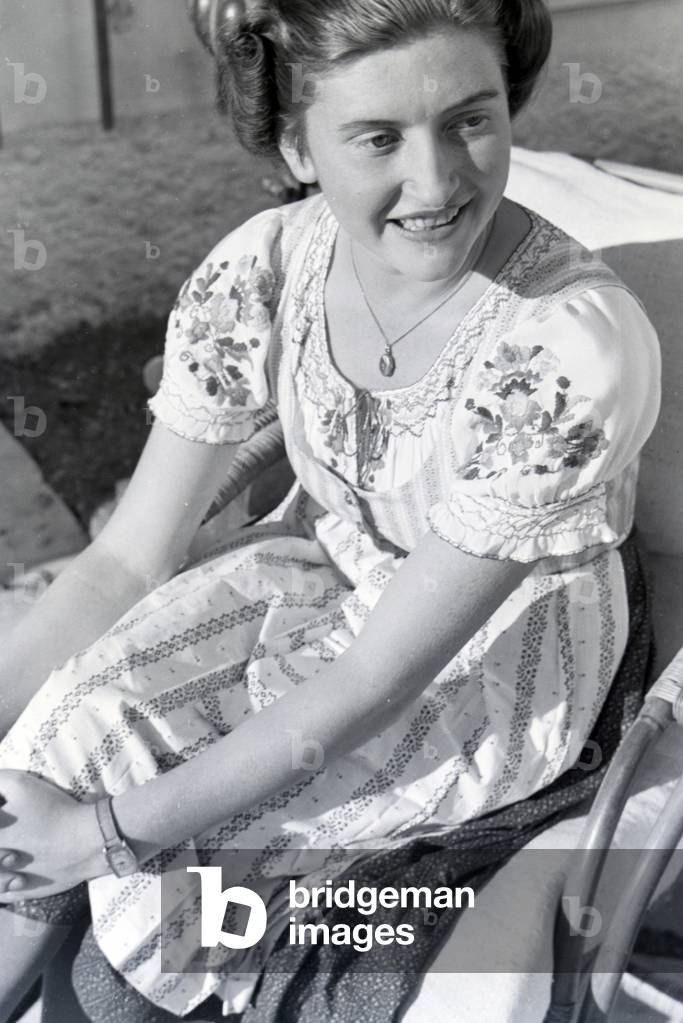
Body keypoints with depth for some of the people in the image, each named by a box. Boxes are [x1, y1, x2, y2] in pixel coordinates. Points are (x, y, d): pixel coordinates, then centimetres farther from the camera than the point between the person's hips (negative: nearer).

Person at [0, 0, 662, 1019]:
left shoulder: (575, 350, -33)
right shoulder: (260, 272, -17)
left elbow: (375, 683, -28)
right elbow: (127, 562, -11)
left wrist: (115, 828, -24)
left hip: (498, 665, -4)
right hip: (319, 571, 4)